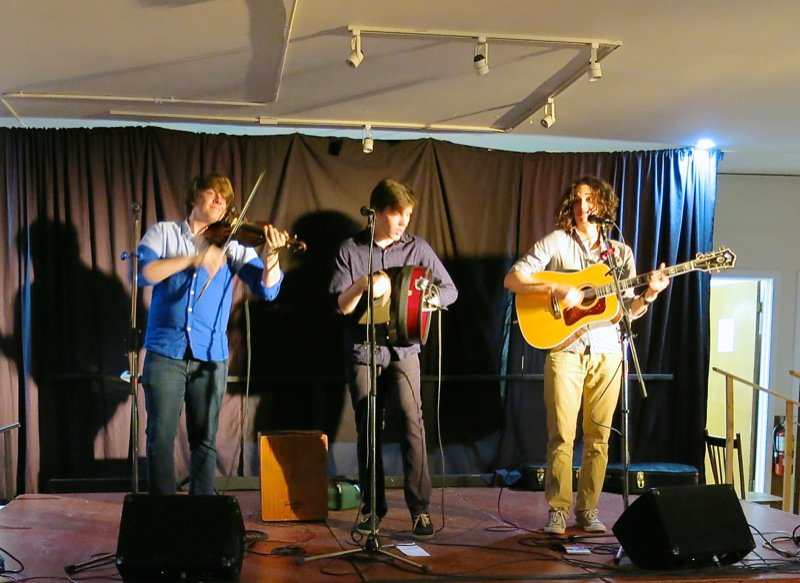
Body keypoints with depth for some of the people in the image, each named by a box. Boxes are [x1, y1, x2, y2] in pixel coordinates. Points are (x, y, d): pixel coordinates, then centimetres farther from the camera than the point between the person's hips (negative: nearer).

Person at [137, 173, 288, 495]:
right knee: (161, 437, 1)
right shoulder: (163, 232, 6)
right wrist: (194, 259, -20)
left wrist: (270, 256, -24)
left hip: (211, 355, 1)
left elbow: (267, 289, -4)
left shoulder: (232, 243, 6)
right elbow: (144, 272, -11)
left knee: (205, 440, 7)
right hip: (165, 352, -1)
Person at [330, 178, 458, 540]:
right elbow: (342, 306, -3)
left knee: (411, 420, -14)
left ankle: (420, 507, -8)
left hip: (403, 348, 0)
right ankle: (372, 506, 16)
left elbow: (450, 291, 5)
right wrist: (362, 286, -23)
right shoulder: (351, 250, 2)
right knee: (368, 429, 5)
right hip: (363, 349, 1)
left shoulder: (417, 248, 4)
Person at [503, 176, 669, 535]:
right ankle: (557, 510, 5)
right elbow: (512, 279, -7)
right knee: (562, 434, -5)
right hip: (566, 349, -3)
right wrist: (556, 288, -19)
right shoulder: (556, 242, 2)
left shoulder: (620, 253, 12)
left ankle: (587, 510, 15)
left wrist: (648, 295, -9)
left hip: (607, 352, 3)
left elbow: (628, 311, 10)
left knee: (598, 436, 5)